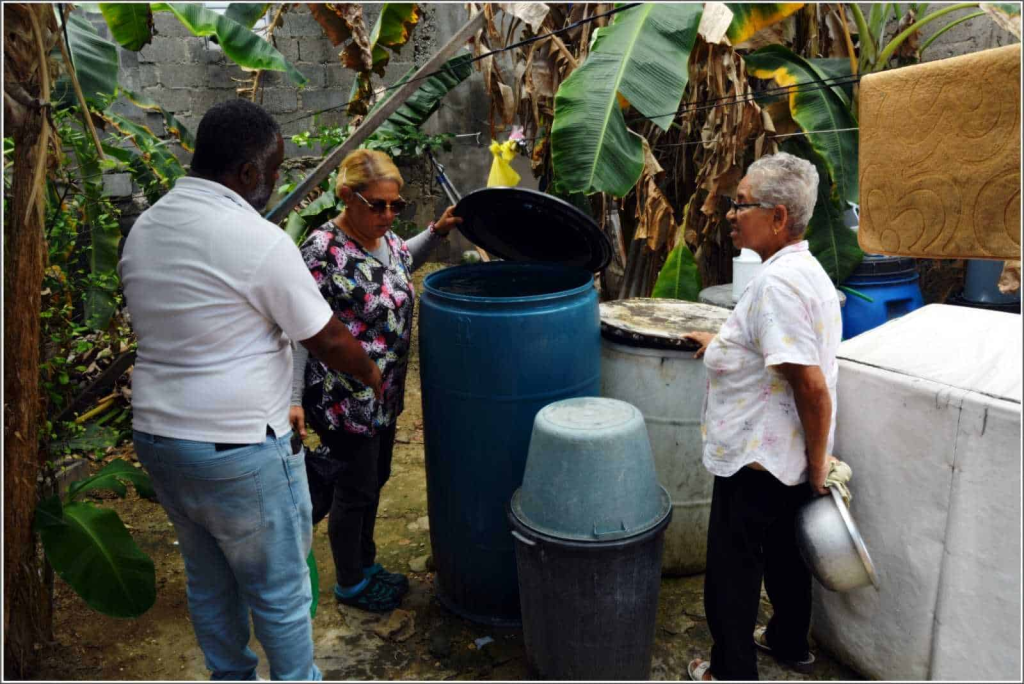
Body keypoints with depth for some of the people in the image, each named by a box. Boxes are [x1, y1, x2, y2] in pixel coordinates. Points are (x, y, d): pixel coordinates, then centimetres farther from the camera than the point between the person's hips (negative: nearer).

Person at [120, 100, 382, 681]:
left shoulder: (144, 228, 4)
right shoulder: (260, 242, -20)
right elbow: (328, 339, -12)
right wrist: (370, 373, 7)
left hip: (157, 434, 8)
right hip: (238, 450, -8)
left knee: (208, 581, 23)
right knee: (279, 591, 12)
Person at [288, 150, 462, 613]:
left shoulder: (382, 237, 1)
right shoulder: (323, 250, -23)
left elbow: (405, 261, 26)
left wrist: (437, 231, 11)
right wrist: (292, 399, -23)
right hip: (344, 398, -8)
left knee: (376, 477, 21)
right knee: (356, 490, 8)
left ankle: (365, 564, 42)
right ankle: (349, 583, 31)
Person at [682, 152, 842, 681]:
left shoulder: (777, 283, -26)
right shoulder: (807, 269, 6)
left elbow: (812, 385, -29)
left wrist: (818, 461, -18)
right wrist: (725, 343, 23)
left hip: (756, 463, -10)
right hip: (791, 460, 10)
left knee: (731, 571, 8)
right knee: (784, 553, 26)